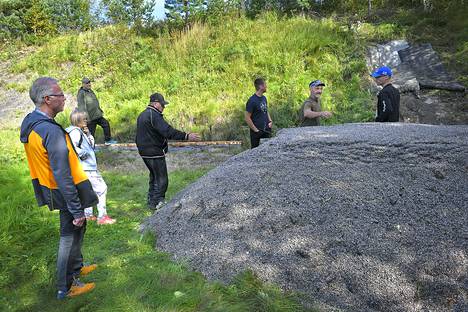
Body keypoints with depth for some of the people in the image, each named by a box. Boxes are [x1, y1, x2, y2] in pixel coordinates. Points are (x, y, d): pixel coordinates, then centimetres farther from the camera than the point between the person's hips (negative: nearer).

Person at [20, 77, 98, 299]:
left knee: (72, 231, 25)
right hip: (68, 191, -9)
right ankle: (66, 287, 24)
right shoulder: (51, 131, -28)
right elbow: (63, 176, -29)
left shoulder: (29, 123, 2)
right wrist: (77, 210, -22)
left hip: (50, 188, 9)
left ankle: (76, 268, 45)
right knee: (71, 235, 8)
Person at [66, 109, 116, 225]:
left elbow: (91, 145, 17)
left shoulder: (80, 132, 14)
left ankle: (88, 214, 32)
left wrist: (88, 134, 4)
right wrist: (83, 154, -19)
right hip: (85, 168, -11)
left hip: (89, 166, 11)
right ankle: (102, 217, -3)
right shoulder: (75, 131, -16)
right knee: (101, 188, -8)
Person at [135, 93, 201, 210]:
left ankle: (151, 200, 29)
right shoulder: (154, 115, -18)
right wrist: (186, 136, -29)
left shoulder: (142, 115, 16)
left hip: (144, 152, 10)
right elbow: (168, 131, -29)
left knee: (154, 176, 21)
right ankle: (156, 203, 4)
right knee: (161, 179, -1)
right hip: (155, 153, -10)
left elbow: (138, 136, 23)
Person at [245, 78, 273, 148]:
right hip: (257, 132, -7)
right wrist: (255, 129, -16)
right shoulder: (252, 100, -16)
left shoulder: (264, 98, 8)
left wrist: (270, 121, 5)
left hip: (267, 130, 7)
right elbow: (247, 118, -16)